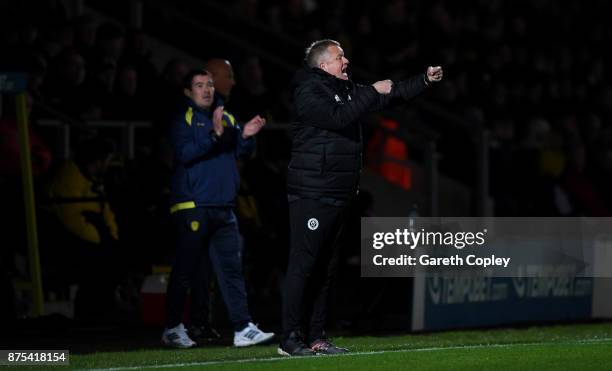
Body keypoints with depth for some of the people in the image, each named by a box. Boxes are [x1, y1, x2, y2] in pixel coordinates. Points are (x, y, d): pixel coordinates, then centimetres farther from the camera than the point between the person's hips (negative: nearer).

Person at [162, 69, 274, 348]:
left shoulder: (226, 118, 18)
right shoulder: (183, 120, 0)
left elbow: (242, 152, 11)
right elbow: (184, 153, -16)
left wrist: (246, 136, -10)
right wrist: (214, 135, -26)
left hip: (223, 207, 6)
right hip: (192, 206, -6)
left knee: (232, 267, 1)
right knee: (186, 270, -2)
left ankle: (242, 328, -2)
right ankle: (173, 328, 6)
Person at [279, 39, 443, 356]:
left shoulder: (347, 90, 16)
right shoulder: (309, 92, -10)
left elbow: (393, 95, 24)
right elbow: (337, 116, -25)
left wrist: (425, 80, 16)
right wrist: (373, 92, -18)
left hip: (339, 196, 9)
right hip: (312, 195, -9)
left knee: (325, 269, 10)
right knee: (303, 265, -9)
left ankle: (315, 338, 13)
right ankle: (290, 339, -9)